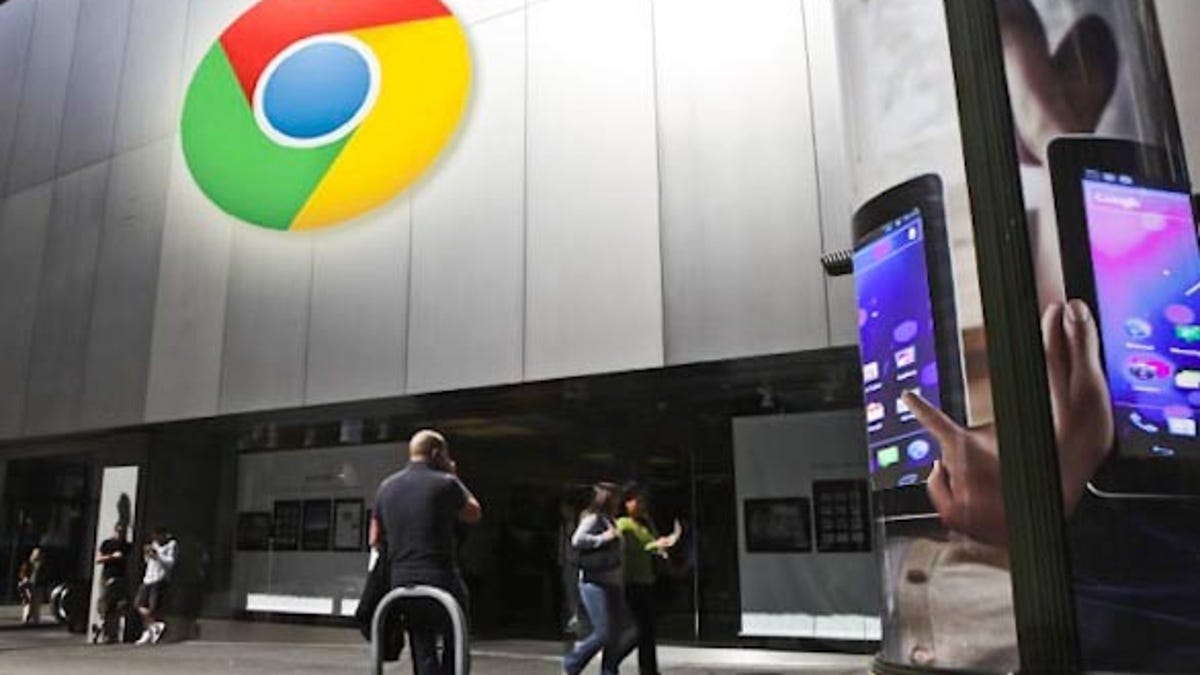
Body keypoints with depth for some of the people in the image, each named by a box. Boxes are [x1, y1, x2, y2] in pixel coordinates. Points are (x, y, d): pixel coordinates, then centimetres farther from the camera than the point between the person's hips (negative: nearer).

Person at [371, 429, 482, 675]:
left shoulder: (386, 487, 8)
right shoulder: (445, 483, -8)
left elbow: (375, 540, 13)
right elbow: (474, 514, 8)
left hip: (401, 583, 5)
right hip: (441, 581, -5)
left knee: (423, 652, 12)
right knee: (454, 645, 14)